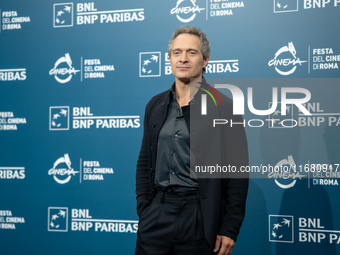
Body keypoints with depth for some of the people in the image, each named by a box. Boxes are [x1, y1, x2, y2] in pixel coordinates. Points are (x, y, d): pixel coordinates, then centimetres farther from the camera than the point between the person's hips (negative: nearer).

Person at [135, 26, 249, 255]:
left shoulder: (224, 107, -4)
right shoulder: (155, 105, 10)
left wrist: (230, 230, -9)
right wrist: (143, 209, 5)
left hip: (200, 217, -4)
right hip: (156, 215, 4)